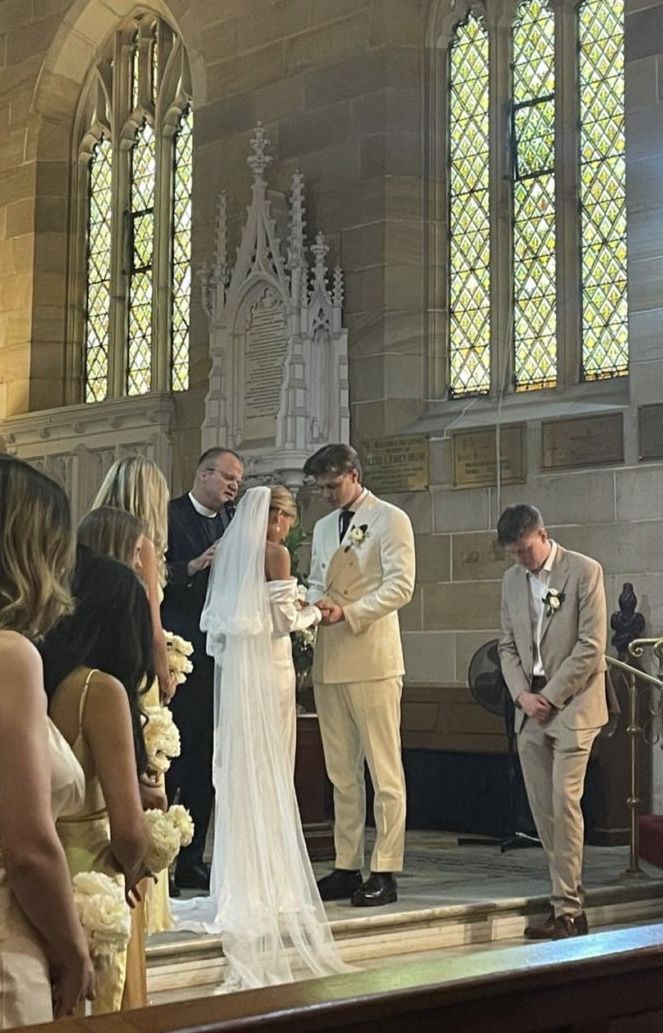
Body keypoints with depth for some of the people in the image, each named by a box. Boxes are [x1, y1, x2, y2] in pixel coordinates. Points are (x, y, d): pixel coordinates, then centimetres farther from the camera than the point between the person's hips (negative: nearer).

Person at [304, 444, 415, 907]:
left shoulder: (390, 520, -1)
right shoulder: (323, 528, 22)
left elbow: (400, 586, -10)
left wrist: (348, 612, -18)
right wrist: (311, 604, 2)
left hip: (372, 659, -7)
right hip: (330, 661, 7)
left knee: (384, 770, -4)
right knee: (341, 773, 9)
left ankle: (384, 872, -2)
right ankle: (347, 867, 15)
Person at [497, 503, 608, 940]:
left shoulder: (584, 571, -5)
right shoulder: (513, 580, 13)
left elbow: (591, 645, -10)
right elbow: (508, 645, 14)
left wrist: (551, 696, -12)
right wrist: (522, 694, -2)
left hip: (572, 705, -6)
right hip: (531, 708, 6)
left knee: (564, 803, -11)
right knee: (542, 809, 4)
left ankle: (567, 910, -7)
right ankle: (568, 899, 13)